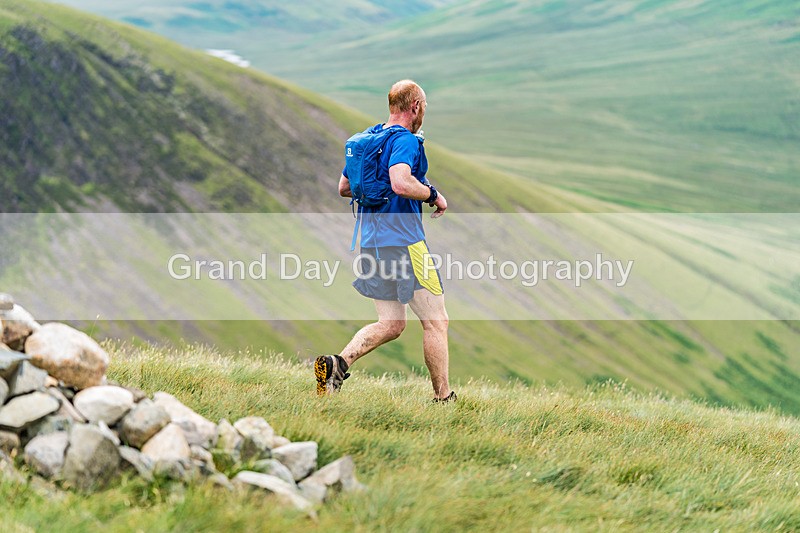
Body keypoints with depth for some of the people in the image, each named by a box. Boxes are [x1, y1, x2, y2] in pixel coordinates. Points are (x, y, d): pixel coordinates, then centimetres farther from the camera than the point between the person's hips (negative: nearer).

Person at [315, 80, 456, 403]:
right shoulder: (405, 140, -13)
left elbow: (344, 188, 21)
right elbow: (401, 183, -30)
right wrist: (433, 195, -13)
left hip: (372, 240, 9)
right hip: (403, 242, -9)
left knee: (391, 324, 12)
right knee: (436, 321, 2)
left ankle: (337, 364, -8)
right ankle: (443, 398, 7)